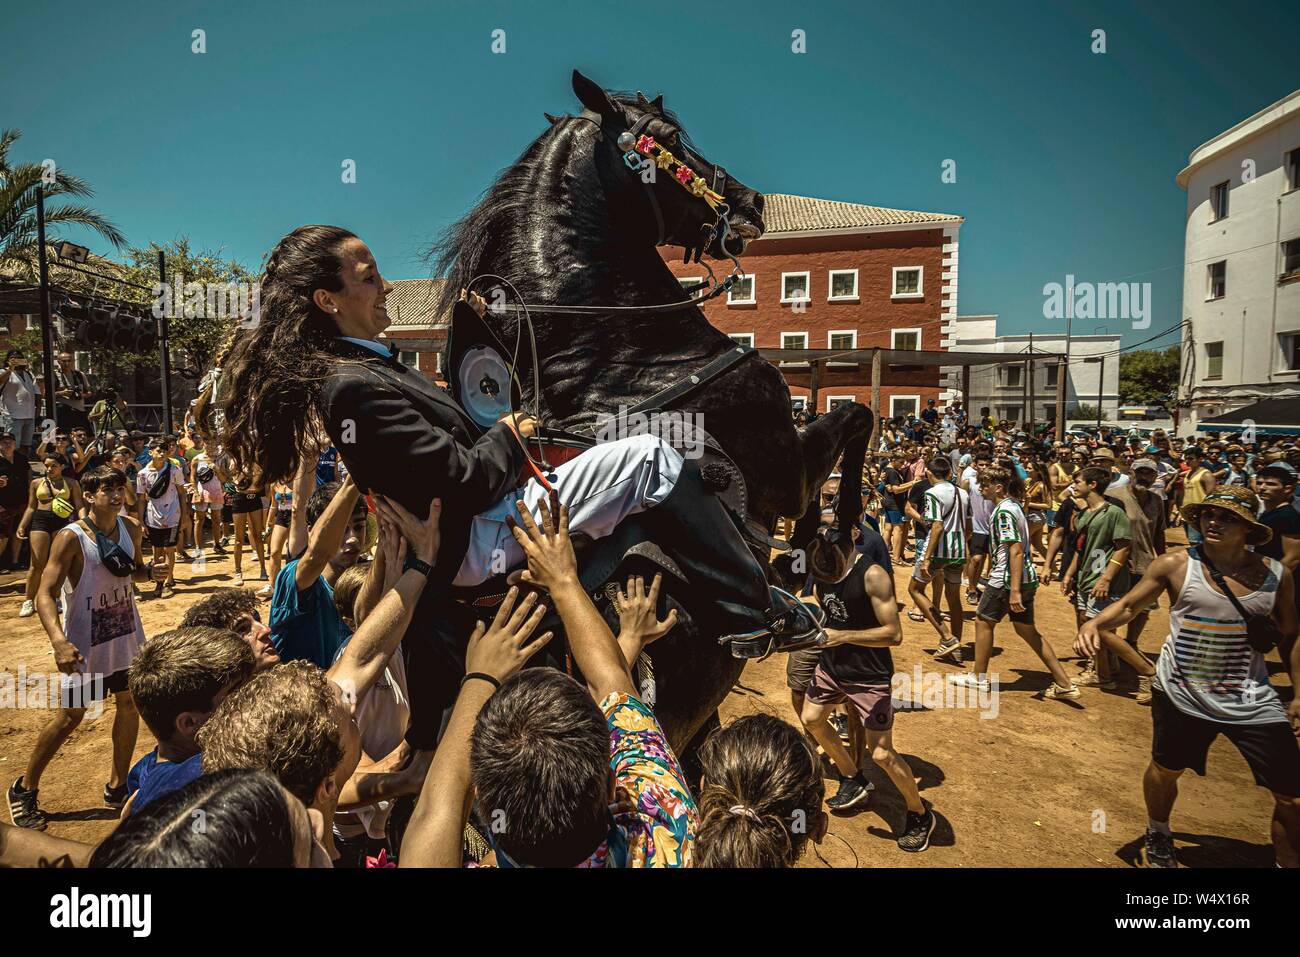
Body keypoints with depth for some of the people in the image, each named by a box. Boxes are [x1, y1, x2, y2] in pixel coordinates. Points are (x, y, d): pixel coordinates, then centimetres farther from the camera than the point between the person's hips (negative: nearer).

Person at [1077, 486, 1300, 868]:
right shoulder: (1175, 564, -8)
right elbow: (1128, 606, -3)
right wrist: (1094, 624, -21)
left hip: (1253, 702, 1)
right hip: (1180, 695, -1)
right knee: (1164, 769, 17)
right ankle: (1157, 835, 47)